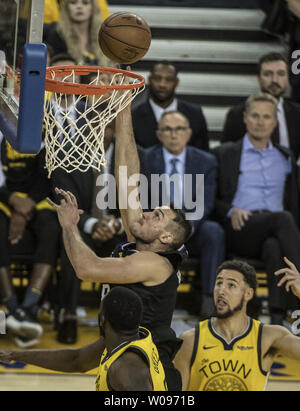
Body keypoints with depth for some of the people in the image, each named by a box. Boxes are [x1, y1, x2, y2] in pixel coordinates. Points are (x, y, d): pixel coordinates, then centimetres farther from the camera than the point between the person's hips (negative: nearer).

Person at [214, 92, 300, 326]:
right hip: (238, 230, -2)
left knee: (275, 247, -40)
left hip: (273, 233, 2)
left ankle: (278, 318, -52)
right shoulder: (226, 154, 16)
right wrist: (232, 210, -12)